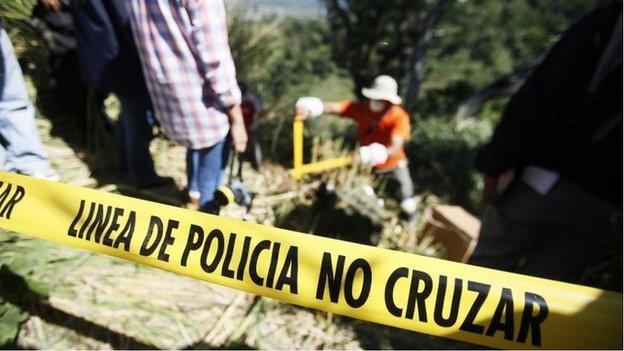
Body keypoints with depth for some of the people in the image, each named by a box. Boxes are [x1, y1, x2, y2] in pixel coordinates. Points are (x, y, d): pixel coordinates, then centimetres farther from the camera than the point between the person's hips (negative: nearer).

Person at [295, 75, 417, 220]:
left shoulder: (400, 117, -28)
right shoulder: (362, 108, -22)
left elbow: (395, 147, -43)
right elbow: (334, 107, -37)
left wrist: (381, 154, -66)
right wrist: (308, 107, -57)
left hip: (394, 166, -1)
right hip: (368, 166, 2)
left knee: (407, 208, 13)